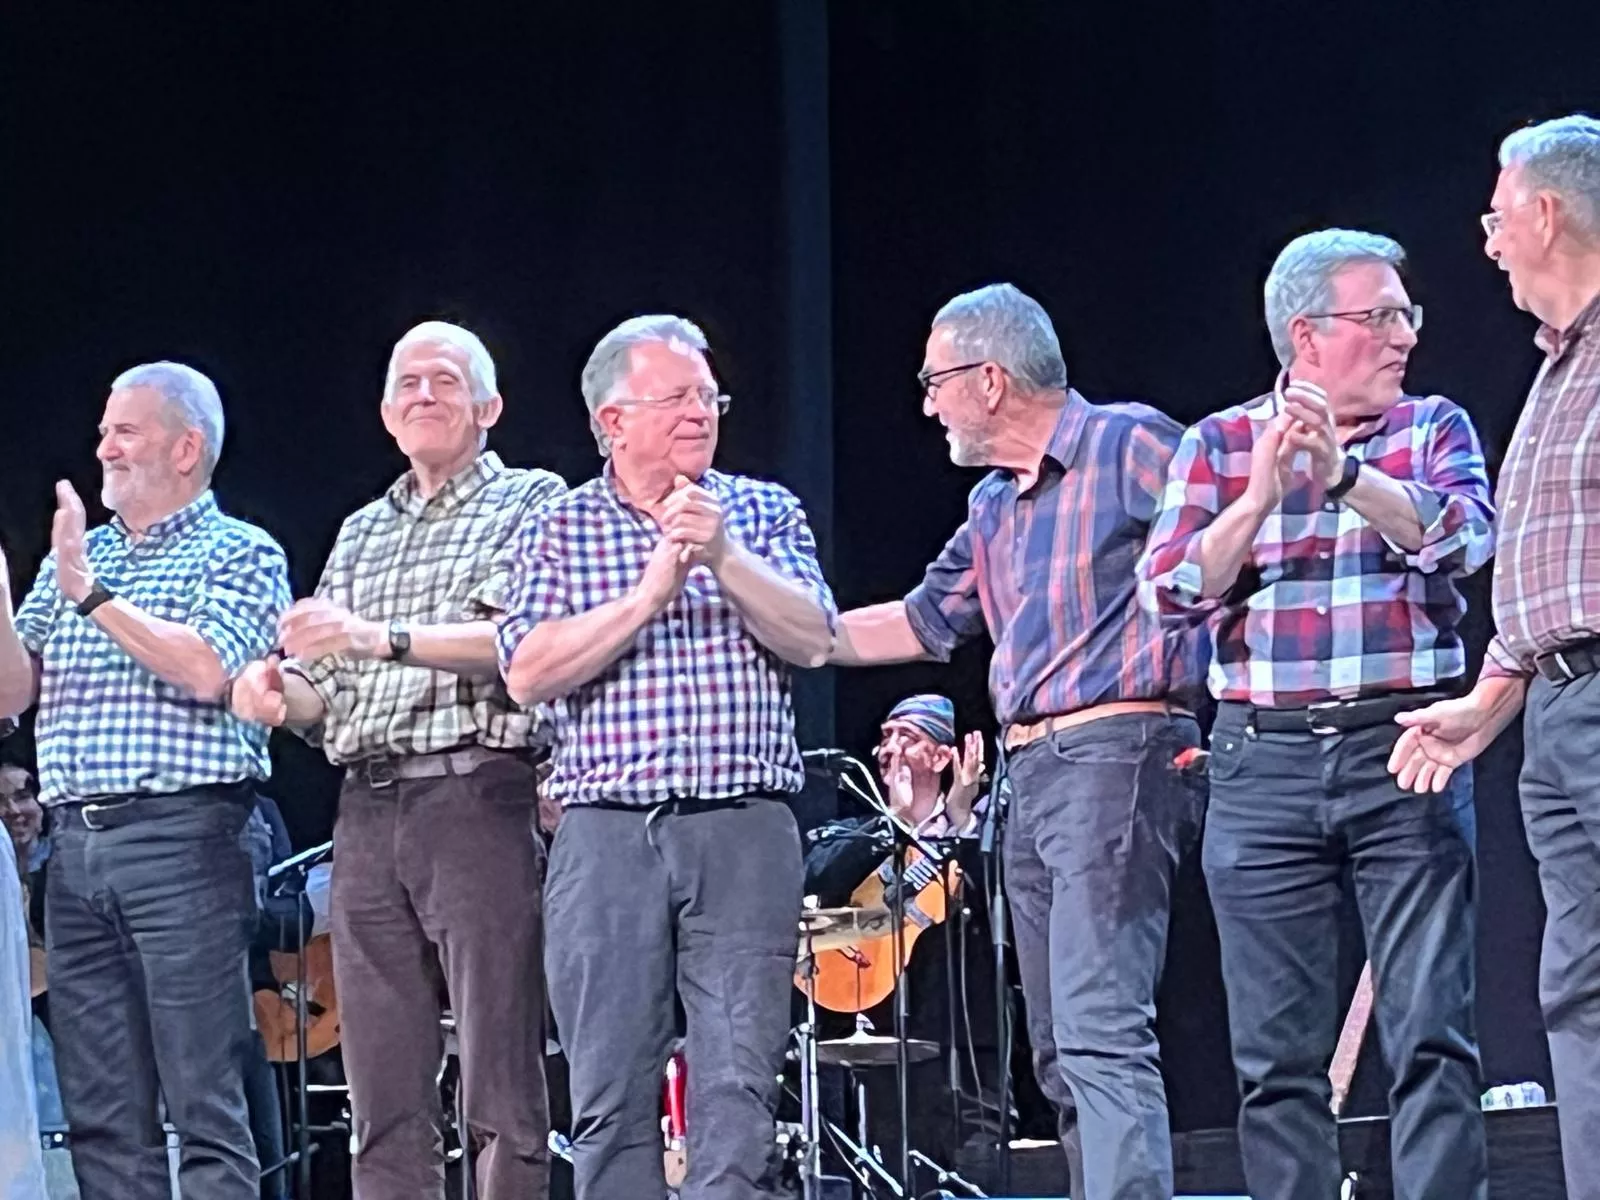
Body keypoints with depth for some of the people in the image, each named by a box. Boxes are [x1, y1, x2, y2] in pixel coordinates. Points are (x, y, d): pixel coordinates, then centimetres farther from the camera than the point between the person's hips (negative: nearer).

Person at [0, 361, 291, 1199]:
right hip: (75, 847, 6)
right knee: (101, 1115, 4)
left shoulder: (241, 555, 4)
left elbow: (207, 670, -14)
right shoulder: (74, 557, 21)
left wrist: (91, 595, -14)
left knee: (203, 1102, -8)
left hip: (181, 841, -6)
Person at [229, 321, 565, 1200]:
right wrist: (278, 690, -2)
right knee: (385, 1103, 3)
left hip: (478, 799, -6)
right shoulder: (362, 534, 24)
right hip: (367, 812, 6)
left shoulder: (531, 502, 6)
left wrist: (387, 639, -21)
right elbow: (325, 695, 21)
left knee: (502, 1092, -9)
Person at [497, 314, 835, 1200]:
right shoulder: (560, 530, 9)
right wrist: (651, 591, -12)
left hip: (745, 833, 0)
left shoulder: (763, 513, 12)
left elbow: (812, 640, -2)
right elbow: (528, 674, -5)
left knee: (738, 1085, -8)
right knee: (610, 1095, 1)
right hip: (606, 836, 0)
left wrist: (723, 557, -15)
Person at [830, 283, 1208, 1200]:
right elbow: (928, 621, 29)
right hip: (1031, 778, 9)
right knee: (1062, 1054, 9)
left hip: (1117, 755, -9)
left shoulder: (1131, 446, -6)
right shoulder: (995, 506, 20)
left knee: (1100, 1034, -20)